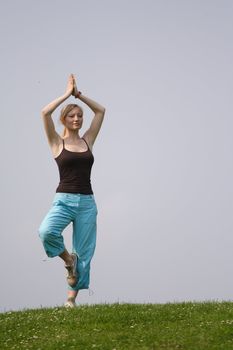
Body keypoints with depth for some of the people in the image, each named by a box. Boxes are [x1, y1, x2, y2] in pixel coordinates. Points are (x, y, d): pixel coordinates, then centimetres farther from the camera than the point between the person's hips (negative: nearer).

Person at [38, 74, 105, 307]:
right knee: (46, 232, -31)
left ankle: (71, 298, 9)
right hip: (64, 200, -3)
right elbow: (45, 113, -10)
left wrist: (79, 94, 9)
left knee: (84, 253, 1)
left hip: (87, 202, 3)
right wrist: (67, 93, -3)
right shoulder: (57, 142, 3)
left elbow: (101, 111, 13)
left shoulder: (87, 140, 12)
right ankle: (68, 259, -4)